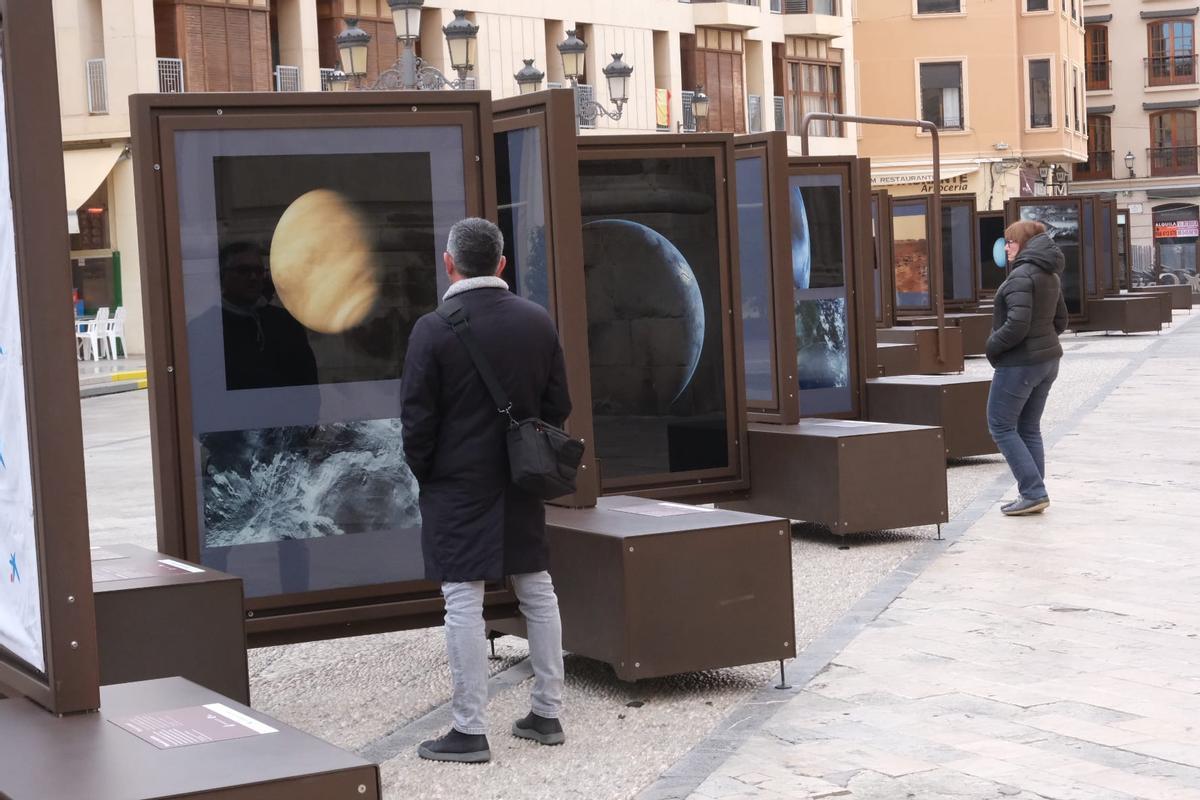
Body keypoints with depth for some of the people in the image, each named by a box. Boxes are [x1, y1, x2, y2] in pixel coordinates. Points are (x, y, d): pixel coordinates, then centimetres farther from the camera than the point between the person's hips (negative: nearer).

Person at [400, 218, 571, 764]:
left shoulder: (434, 330, -13)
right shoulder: (539, 321, 2)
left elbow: (417, 420, -10)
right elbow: (558, 407, 6)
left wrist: (425, 475, 5)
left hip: (457, 488, -5)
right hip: (523, 489, 5)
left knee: (463, 604, -1)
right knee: (538, 594, 13)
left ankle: (470, 730, 3)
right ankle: (548, 714, 20)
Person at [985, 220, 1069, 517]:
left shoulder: (1021, 275, -18)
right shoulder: (1050, 275, 12)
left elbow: (1017, 323, -24)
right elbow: (1060, 320, 19)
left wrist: (992, 346, -11)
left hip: (1019, 362, -9)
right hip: (1048, 358, 9)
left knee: (1001, 426, 0)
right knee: (1029, 428, 14)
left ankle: (1033, 492, -6)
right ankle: (1035, 495, 14)